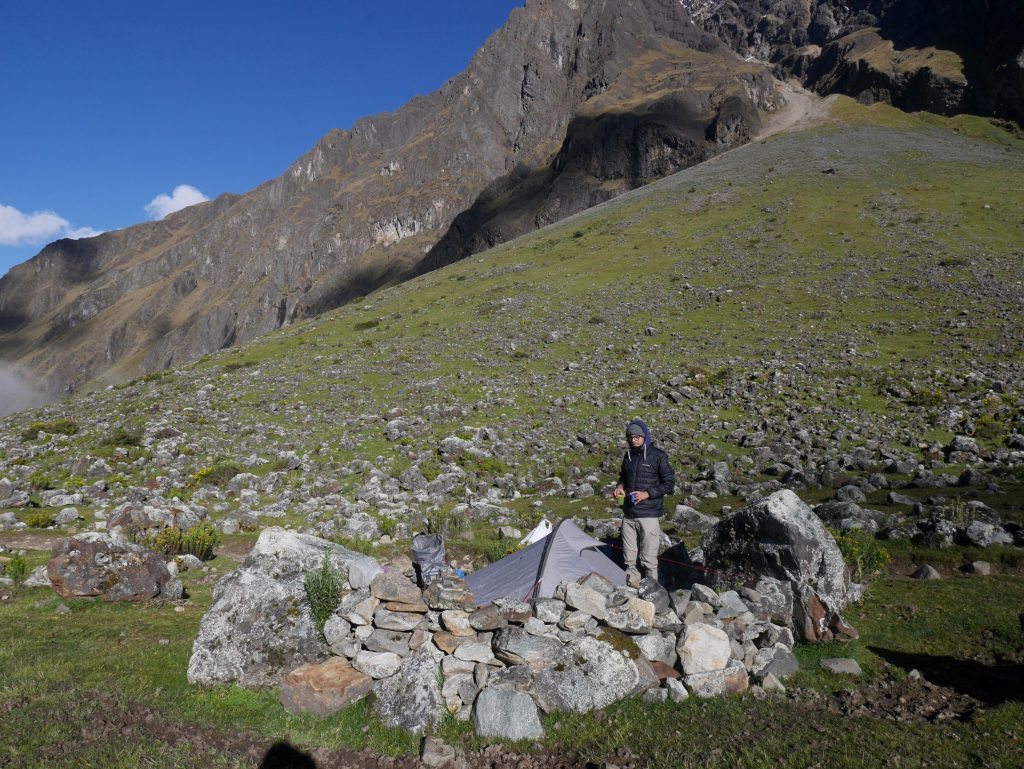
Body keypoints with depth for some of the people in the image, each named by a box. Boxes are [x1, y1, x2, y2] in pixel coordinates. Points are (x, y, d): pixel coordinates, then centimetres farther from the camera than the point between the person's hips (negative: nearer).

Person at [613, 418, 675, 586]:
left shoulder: (658, 456, -7)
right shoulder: (628, 455, 10)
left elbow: (669, 483, -6)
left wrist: (647, 494, -16)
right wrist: (620, 487, 3)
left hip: (648, 515, -5)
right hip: (628, 514, 6)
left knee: (649, 558, -2)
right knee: (629, 556, 11)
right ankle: (631, 585, 22)